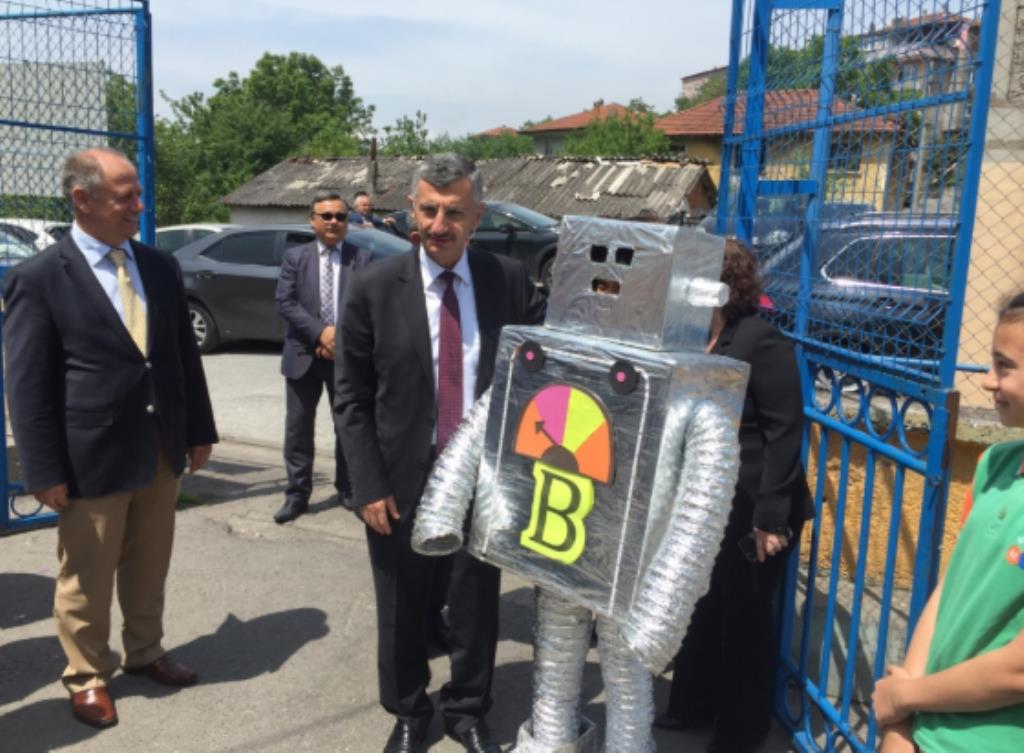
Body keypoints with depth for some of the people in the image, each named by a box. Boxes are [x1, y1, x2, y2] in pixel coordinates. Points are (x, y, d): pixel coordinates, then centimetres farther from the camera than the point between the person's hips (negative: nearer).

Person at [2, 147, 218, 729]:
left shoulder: (161, 267, 6)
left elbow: (185, 354, 10)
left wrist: (199, 430, 9)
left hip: (162, 448, 5)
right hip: (93, 456, -5)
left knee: (150, 564, 19)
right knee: (87, 575, 12)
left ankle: (145, 652, 39)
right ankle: (88, 676, 32)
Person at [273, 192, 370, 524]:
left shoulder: (363, 258, 1)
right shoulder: (295, 257, 5)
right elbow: (285, 303, -5)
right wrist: (321, 332, -17)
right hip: (304, 355, 1)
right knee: (298, 428, 4)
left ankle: (348, 490, 25)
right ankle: (297, 494, 14)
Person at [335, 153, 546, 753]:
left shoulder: (512, 280, -4)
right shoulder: (374, 288, -7)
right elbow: (352, 399, -4)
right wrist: (369, 485, -9)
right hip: (404, 478, -1)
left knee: (477, 602, 16)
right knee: (403, 608, 15)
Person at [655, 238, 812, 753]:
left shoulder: (761, 340, -16)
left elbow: (785, 433, -17)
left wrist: (772, 516, -19)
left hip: (751, 509, -7)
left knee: (745, 618, 10)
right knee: (701, 609, 19)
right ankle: (693, 706, 39)